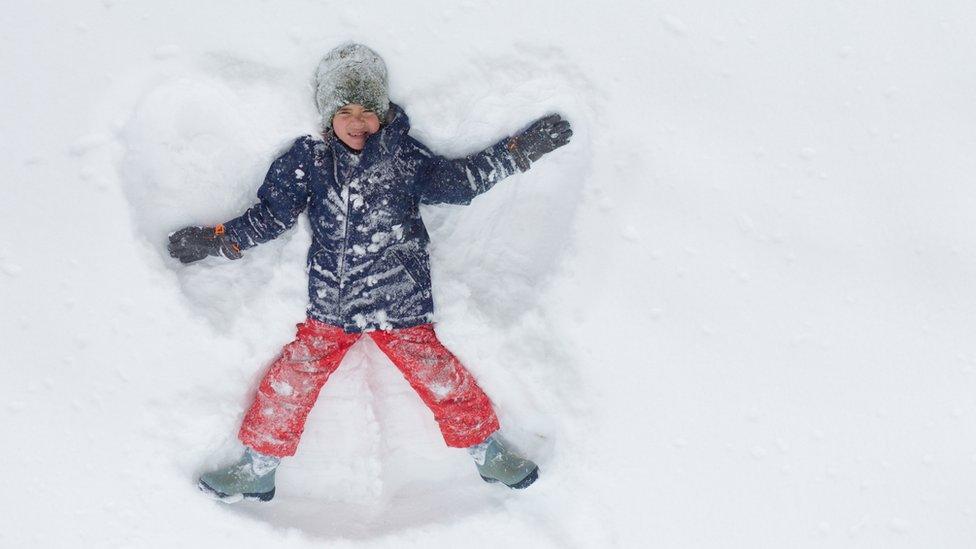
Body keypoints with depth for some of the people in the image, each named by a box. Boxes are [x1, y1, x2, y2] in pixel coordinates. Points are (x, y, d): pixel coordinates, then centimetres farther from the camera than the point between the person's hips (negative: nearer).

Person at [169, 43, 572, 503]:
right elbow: (271, 215, 6)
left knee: (441, 378, -1)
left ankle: (488, 451, 23)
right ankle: (257, 470, 22)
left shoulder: (405, 156, -2)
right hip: (328, 309, 2)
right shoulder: (308, 159, 1)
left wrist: (521, 151, 1)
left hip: (399, 303, -1)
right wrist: (214, 240, 2)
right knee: (287, 382, 1)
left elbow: (460, 182, 4)